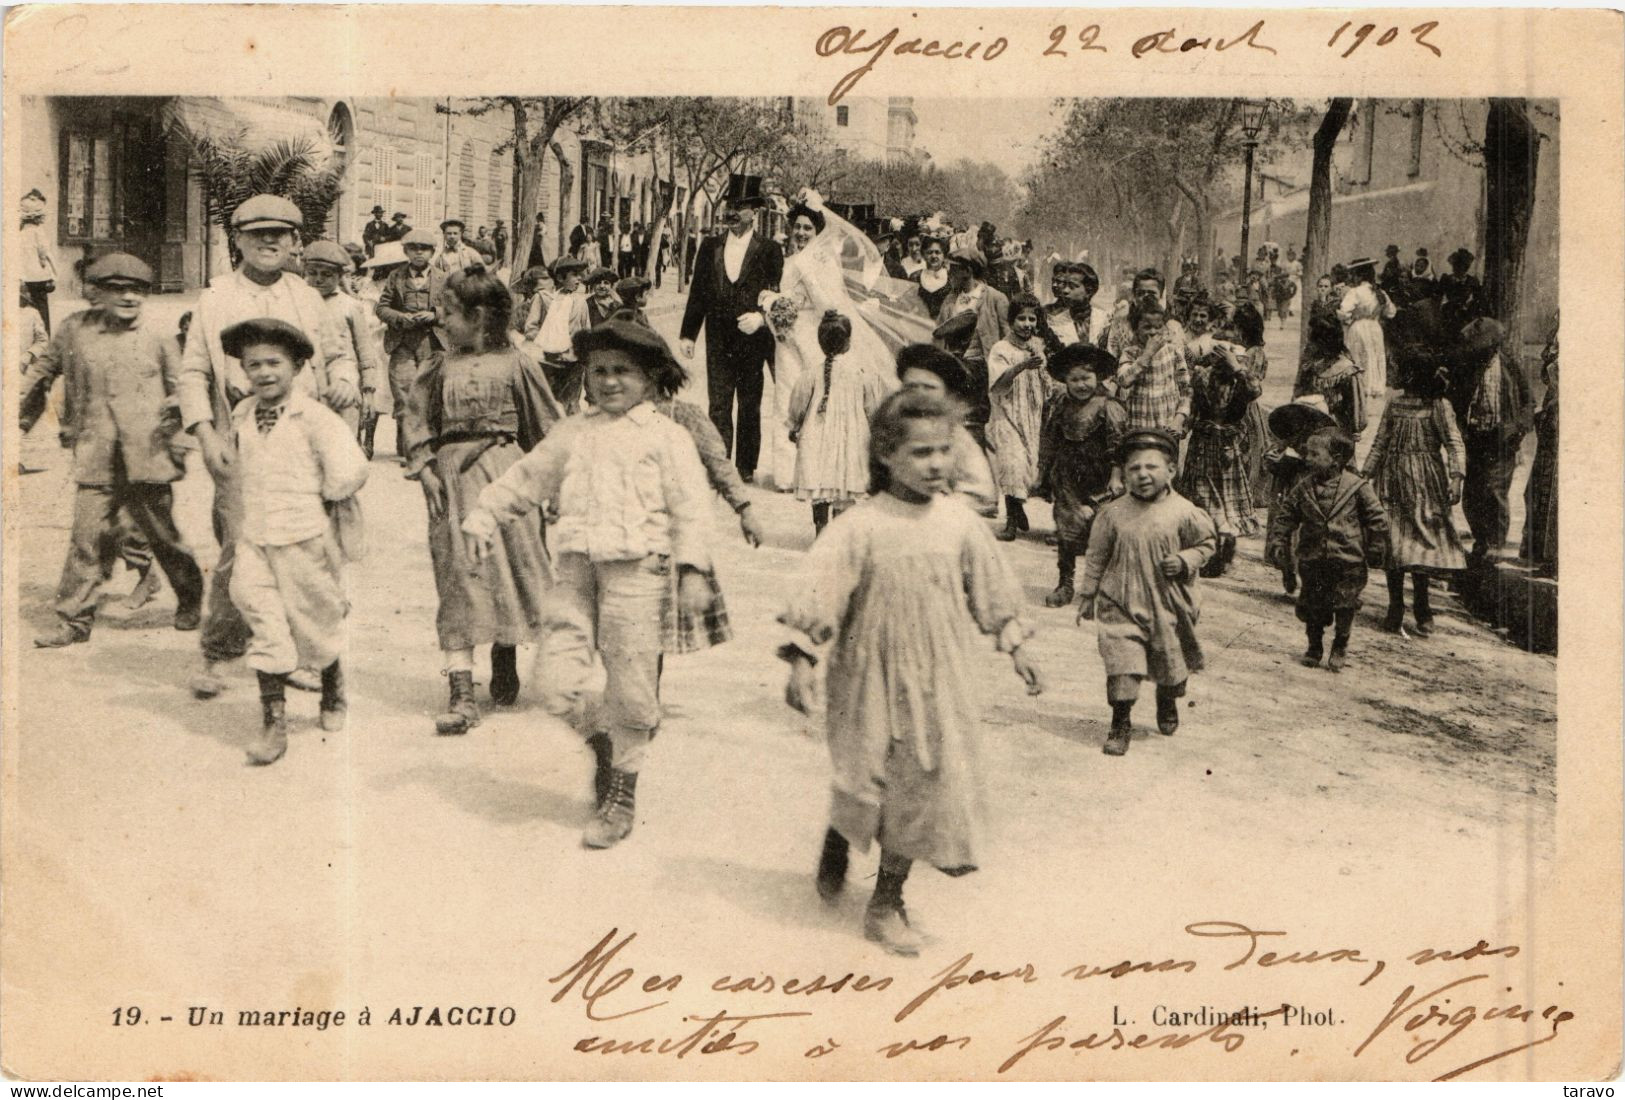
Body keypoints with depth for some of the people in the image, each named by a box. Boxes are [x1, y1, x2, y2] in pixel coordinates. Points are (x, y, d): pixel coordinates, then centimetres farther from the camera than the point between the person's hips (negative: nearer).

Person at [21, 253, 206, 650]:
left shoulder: (158, 342, 4)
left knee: (162, 535, 8)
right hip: (96, 461, 1)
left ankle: (190, 596, 31)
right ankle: (74, 620, 5)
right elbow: (42, 371, 21)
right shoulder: (75, 330, 7)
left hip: (147, 458, -1)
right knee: (86, 537, -4)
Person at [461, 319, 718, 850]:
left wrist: (693, 570, -8)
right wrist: (484, 517, 21)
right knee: (556, 686, -4)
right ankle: (602, 740, 27)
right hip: (575, 565, 4)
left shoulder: (666, 437, 5)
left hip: (635, 568, -3)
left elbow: (690, 507, 0)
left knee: (630, 689, 0)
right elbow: (526, 478, 26)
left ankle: (621, 795, 19)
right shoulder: (573, 433, 17)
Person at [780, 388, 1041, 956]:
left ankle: (887, 902, 20)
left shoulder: (958, 521, 0)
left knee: (924, 787, 4)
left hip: (938, 682, 4)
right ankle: (836, 846, 41)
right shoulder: (860, 527, -14)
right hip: (871, 678, -4)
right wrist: (802, 662, -21)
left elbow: (992, 589, 12)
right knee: (864, 782, 5)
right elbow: (818, 591, -15)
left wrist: (1016, 648, 15)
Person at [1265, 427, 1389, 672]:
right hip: (1312, 560, 3)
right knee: (1311, 606, 11)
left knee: (1344, 607, 5)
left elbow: (1377, 519, -2)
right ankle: (1314, 647, 30)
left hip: (1348, 561, -3)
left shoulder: (1357, 487, -9)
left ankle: (1340, 648, 24)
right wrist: (1277, 543, 0)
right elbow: (1284, 516, 7)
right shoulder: (1303, 487, -1)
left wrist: (1374, 550, -1)